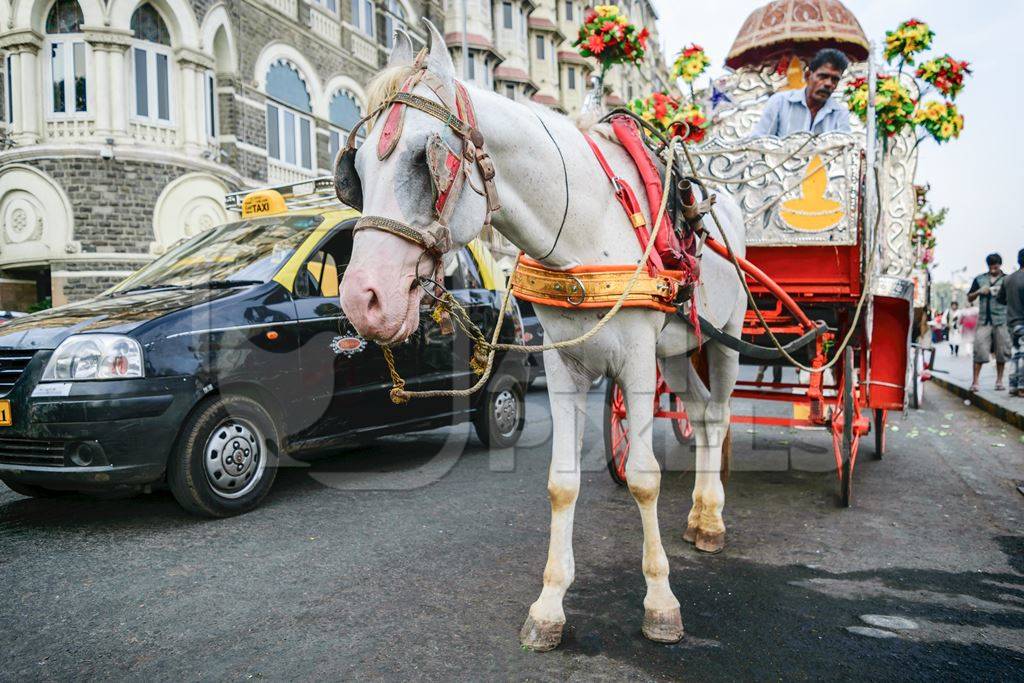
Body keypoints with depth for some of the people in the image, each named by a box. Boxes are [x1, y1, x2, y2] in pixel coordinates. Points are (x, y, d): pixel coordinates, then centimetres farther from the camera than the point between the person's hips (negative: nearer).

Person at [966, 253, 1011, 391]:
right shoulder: (979, 279, 13)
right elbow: (969, 298, 14)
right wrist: (979, 291, -4)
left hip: (1001, 321, 0)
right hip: (984, 320, 1)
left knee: (1001, 352, 3)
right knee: (979, 350, -5)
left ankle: (999, 381, 14)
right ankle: (975, 382, -4)